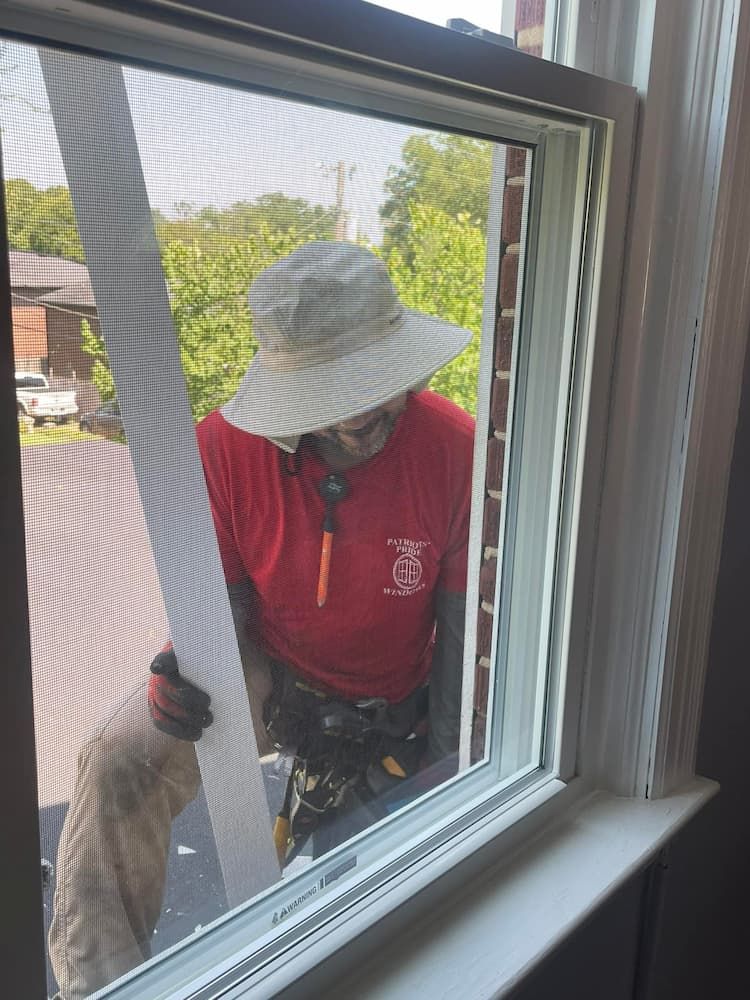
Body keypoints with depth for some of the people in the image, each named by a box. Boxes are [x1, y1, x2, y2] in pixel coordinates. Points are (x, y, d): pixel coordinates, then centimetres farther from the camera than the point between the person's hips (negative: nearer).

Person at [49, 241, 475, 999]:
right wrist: (188, 669, -32)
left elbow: (463, 617, -13)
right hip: (265, 672, 0)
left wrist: (448, 757, -16)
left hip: (394, 700, 1)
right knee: (120, 762, -21)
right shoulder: (225, 446, -21)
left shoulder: (453, 446, -22)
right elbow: (227, 599, -10)